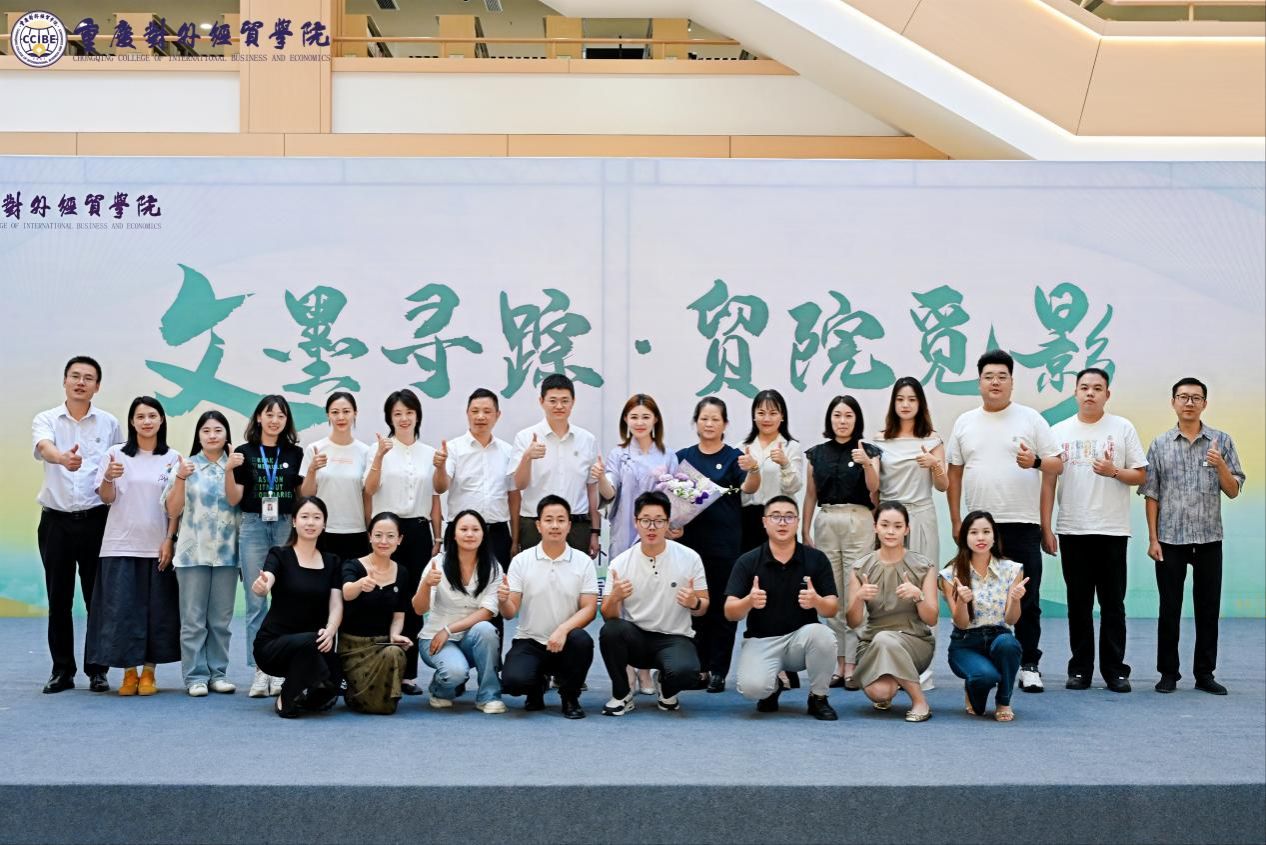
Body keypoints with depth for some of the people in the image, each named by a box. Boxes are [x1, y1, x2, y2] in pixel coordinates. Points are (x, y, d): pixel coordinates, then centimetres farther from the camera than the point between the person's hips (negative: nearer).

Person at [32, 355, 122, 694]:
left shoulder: (109, 424, 4)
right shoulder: (46, 420, 1)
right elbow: (44, 447, -22)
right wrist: (63, 458, -45)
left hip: (95, 519, 0)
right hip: (56, 520, 0)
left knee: (98, 598, 4)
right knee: (59, 599, 6)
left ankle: (97, 670, 14)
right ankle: (62, 671, 15)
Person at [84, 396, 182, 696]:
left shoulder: (172, 458, 3)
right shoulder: (117, 455, 2)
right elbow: (107, 498, -2)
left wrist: (169, 541, -5)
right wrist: (109, 477, -22)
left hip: (157, 546, 0)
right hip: (121, 546, 0)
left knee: (156, 609, 3)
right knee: (121, 609, -1)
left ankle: (148, 672, 13)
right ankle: (129, 672, 9)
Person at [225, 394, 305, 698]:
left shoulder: (295, 453, 8)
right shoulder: (244, 453, 5)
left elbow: (304, 496, 12)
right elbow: (233, 499, 1)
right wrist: (229, 470, -12)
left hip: (287, 527, 1)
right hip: (253, 527, -1)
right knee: (256, 601, 0)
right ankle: (260, 670, 5)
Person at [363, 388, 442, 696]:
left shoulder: (429, 453, 10)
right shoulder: (381, 449, 1)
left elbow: (435, 499, 14)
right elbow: (369, 490, -12)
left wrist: (437, 538, 11)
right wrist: (379, 457, -25)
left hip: (418, 531, 3)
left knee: (414, 601, 3)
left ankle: (408, 673, 10)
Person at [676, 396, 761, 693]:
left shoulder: (734, 457, 0)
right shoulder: (683, 457, 9)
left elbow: (749, 488, -16)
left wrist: (754, 469, -38)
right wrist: (672, 520, -9)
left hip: (725, 541, -3)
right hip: (691, 538, 3)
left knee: (723, 606, 1)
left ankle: (718, 670, 6)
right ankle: (699, 667, 14)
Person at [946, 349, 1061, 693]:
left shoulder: (1030, 419, 3)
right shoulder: (965, 423, 9)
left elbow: (1057, 465, 3)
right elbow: (955, 474, 11)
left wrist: (1035, 462, -19)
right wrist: (956, 522, 6)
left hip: (1022, 524, -2)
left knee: (1027, 600, 1)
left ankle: (1029, 665, 11)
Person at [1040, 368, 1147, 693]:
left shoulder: (1123, 428, 3)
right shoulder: (1059, 431, 6)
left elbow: (1140, 475, 4)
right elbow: (1048, 482, 6)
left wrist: (1114, 471, -17)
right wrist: (1046, 528, 1)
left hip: (1112, 530, -1)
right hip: (1072, 530, 1)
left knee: (1113, 603, 2)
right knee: (1079, 603, 7)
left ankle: (1115, 669, 9)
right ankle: (1080, 668, 13)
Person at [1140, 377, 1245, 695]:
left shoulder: (1221, 441, 3)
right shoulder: (1160, 445, 3)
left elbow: (1234, 491, 4)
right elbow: (1151, 495, 3)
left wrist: (1220, 466, -15)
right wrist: (1152, 538, -2)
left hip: (1209, 539, 1)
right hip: (1170, 540, -1)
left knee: (1208, 608, 6)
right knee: (1169, 609, 4)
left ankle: (1205, 673, 16)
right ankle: (1168, 673, 13)